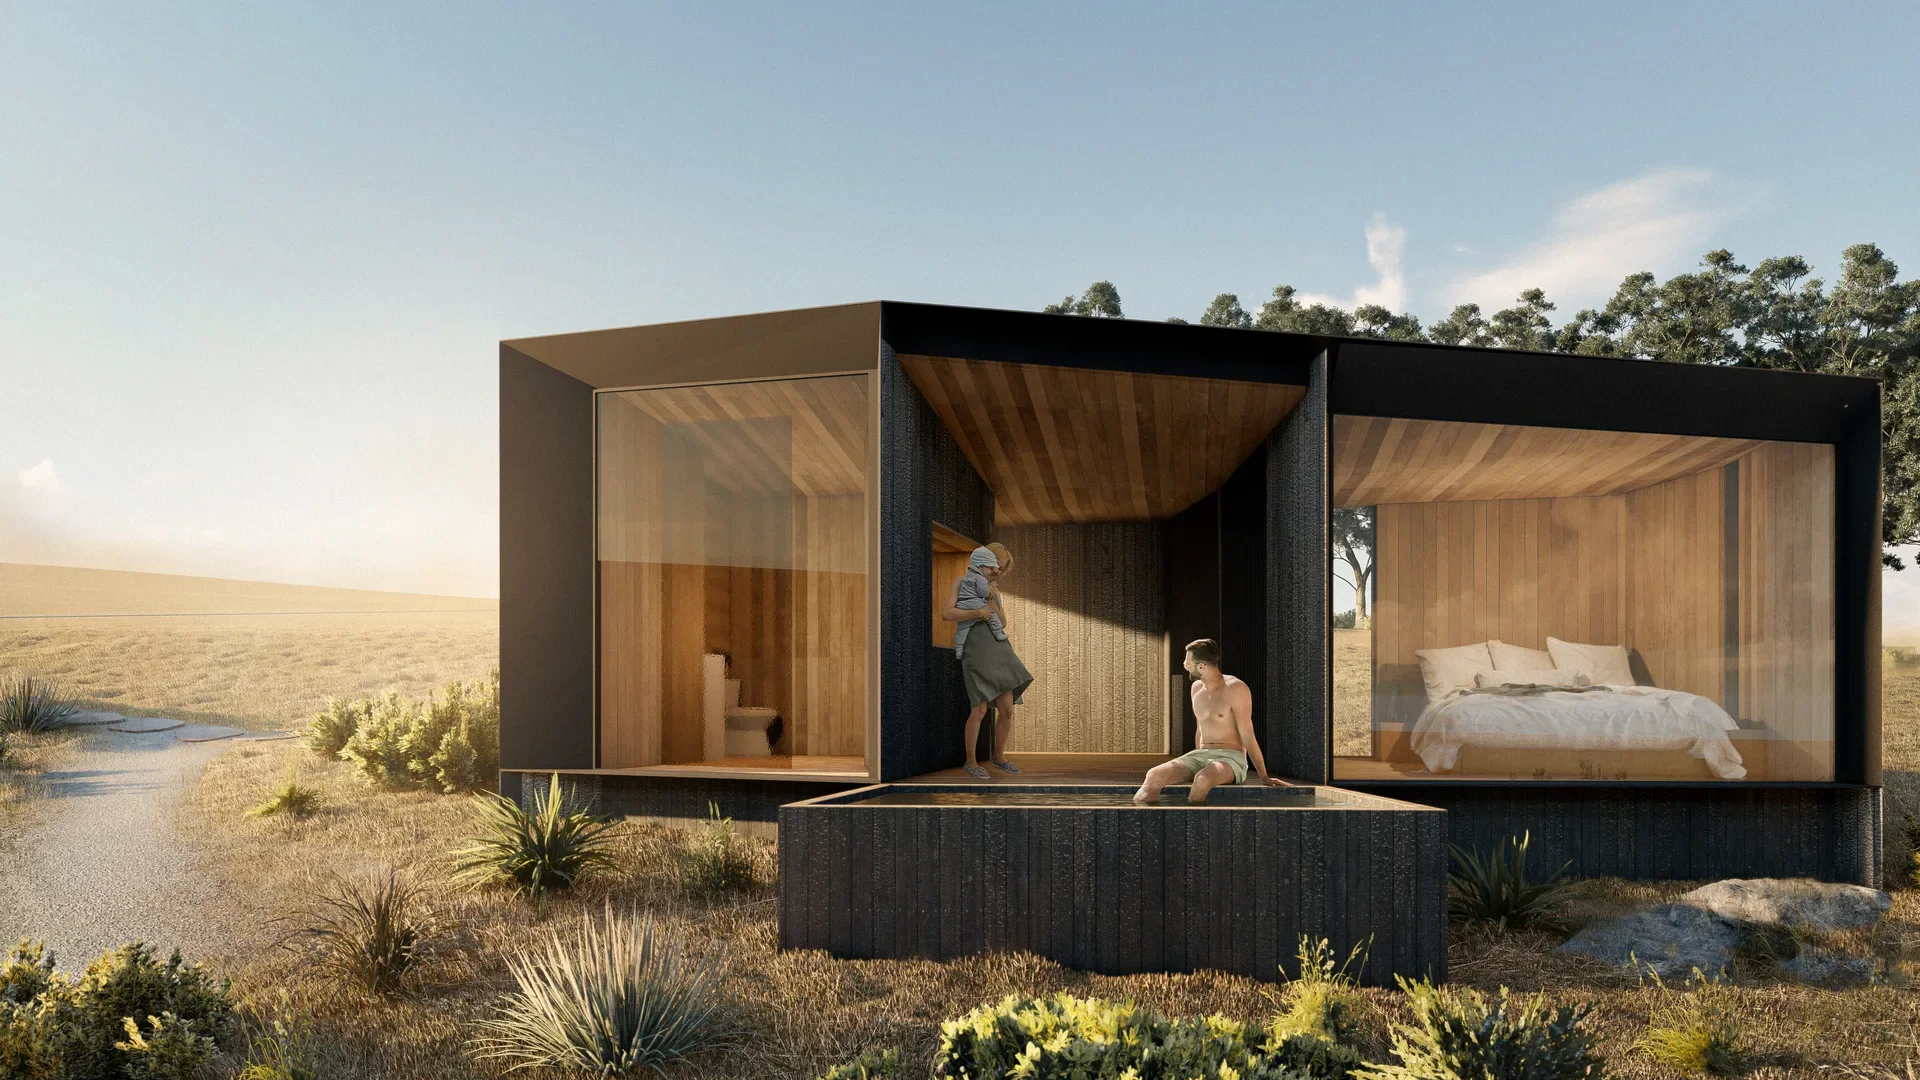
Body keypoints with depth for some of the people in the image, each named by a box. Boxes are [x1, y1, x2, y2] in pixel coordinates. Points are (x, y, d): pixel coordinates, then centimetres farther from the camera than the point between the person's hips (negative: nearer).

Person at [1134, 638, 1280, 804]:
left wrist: (1263, 777, -10)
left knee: (1202, 779, -41)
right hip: (1200, 754, 6)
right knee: (1154, 775, -21)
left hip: (1230, 757, -6)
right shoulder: (1196, 687, 13)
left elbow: (1248, 736, -10)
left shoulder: (1236, 689, -10)